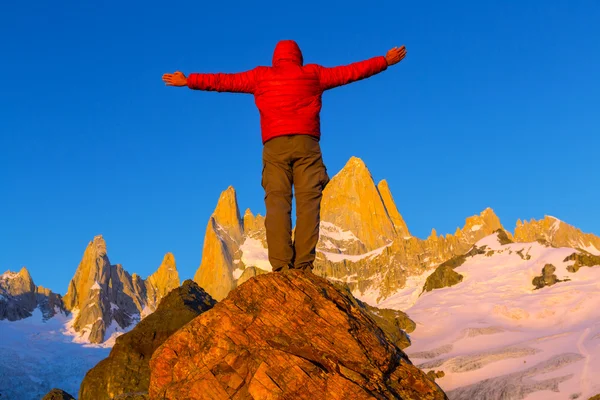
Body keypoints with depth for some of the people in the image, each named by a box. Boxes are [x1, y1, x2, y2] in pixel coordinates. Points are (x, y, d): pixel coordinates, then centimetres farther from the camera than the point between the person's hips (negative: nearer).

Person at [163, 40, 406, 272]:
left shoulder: (261, 76, 19)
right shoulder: (313, 74, 19)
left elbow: (223, 81, 24)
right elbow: (351, 71, 25)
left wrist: (188, 81, 35)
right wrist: (385, 61, 37)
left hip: (274, 146, 1)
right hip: (306, 143, 0)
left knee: (277, 202, -8)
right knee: (308, 202, -7)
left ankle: (281, 265, -23)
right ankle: (303, 265, -21)